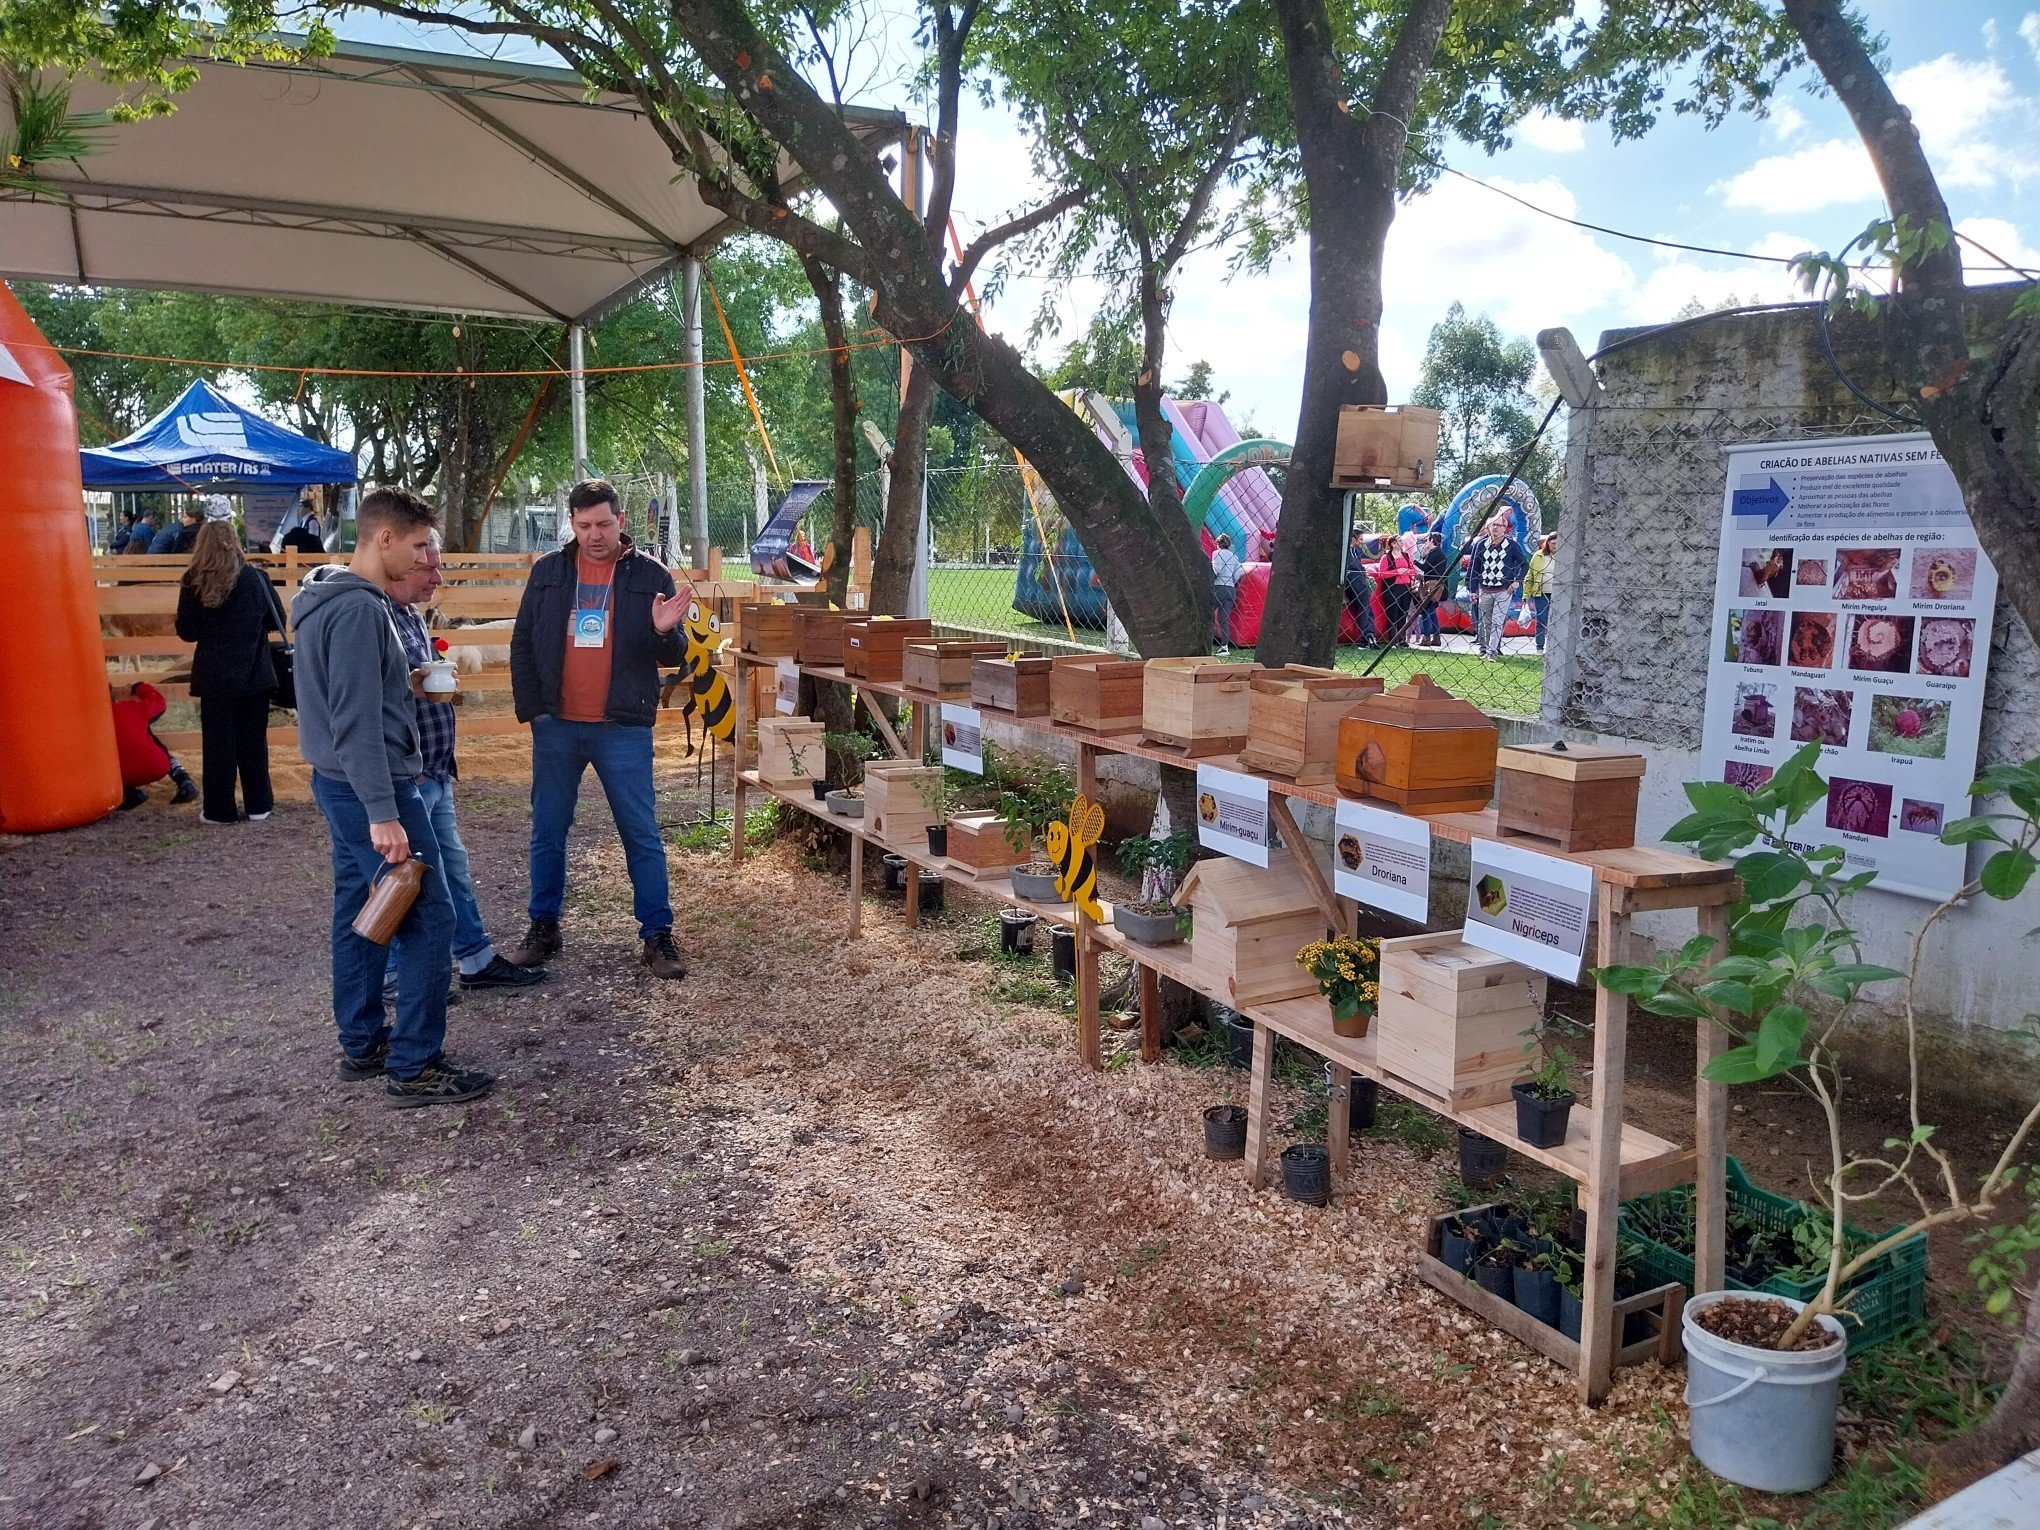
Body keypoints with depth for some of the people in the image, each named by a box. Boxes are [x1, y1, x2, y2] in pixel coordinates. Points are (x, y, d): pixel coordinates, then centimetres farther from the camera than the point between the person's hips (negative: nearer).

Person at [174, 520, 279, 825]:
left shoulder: (194, 583, -8)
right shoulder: (256, 578, -5)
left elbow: (187, 632, -4)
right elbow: (277, 621, 2)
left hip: (215, 676, -1)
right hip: (254, 673, 1)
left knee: (217, 742, 6)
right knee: (254, 739, 11)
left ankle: (220, 810, 10)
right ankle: (258, 805, 16)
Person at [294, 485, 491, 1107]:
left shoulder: (329, 597, 12)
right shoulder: (359, 608, -20)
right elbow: (357, 721, -24)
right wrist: (384, 814, -24)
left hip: (338, 784, 11)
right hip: (370, 787, -11)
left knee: (360, 915, 16)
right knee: (428, 917, -5)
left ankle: (362, 1045, 27)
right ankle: (413, 1068, 0)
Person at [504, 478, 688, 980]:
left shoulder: (649, 575, 0)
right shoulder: (548, 571, 6)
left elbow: (671, 658, 0)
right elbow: (522, 645, 9)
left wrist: (664, 632, -22)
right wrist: (531, 709, 0)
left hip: (624, 730, -2)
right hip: (556, 728, 2)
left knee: (642, 835, 2)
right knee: (547, 834, 10)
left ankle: (657, 934, 12)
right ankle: (543, 929, 24)